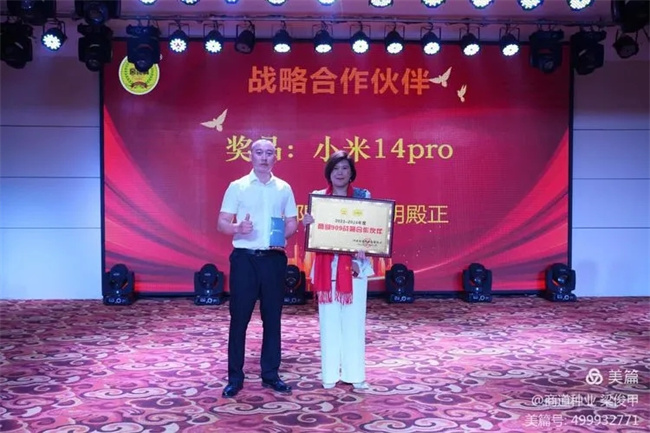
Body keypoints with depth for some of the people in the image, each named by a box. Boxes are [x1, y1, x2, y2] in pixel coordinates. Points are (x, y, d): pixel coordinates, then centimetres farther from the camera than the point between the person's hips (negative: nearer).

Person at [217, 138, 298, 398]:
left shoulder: (284, 188, 8)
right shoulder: (237, 187, 1)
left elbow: (293, 223, 11)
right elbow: (222, 224, -1)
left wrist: (284, 235, -10)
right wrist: (238, 228, -22)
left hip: (274, 258, 2)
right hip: (244, 258, -2)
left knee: (272, 317, 8)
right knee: (239, 318, 1)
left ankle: (270, 374, 20)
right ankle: (235, 377, 12)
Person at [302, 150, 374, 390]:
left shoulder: (363, 195, 3)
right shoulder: (317, 197, 6)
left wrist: (364, 249, -19)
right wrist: (307, 223, -16)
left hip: (354, 265, -1)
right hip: (326, 266, 1)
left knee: (354, 319, 2)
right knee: (329, 319, 5)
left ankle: (354, 373, 12)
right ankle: (330, 373, 15)